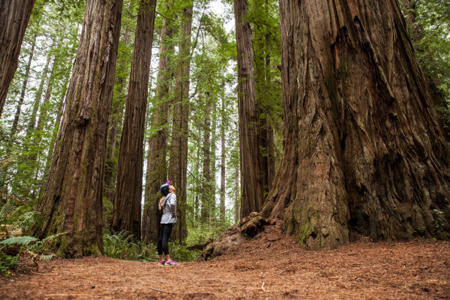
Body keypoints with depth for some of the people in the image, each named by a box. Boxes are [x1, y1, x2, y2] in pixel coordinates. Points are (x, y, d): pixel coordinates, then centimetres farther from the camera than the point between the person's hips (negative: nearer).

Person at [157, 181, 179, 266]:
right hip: (169, 220, -8)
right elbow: (172, 204, -23)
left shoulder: (165, 198, 20)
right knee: (165, 239, -13)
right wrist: (174, 213, -11)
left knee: (161, 239, 6)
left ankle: (161, 260, 13)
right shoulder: (172, 195, -4)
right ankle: (168, 260, -13)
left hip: (163, 220, 8)